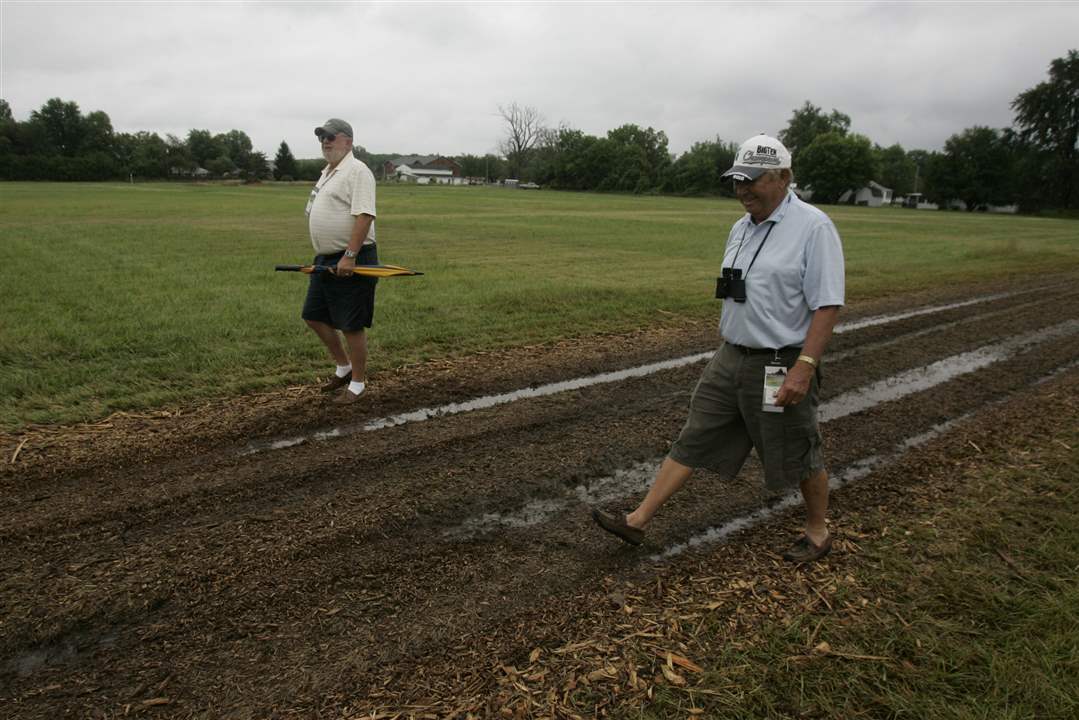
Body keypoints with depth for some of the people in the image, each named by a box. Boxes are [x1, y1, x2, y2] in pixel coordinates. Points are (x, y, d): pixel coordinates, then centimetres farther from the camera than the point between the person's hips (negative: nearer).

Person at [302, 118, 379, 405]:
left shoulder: (356, 171, -13)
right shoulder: (327, 172, 18)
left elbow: (364, 216, -23)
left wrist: (349, 256, -28)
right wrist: (323, 256, 22)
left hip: (350, 261, -10)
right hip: (326, 259, 10)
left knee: (351, 325, -2)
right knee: (314, 316, 14)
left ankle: (358, 382, 13)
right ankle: (344, 367, 30)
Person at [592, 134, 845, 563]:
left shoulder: (813, 228, -14)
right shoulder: (742, 228, 9)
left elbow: (828, 305, -18)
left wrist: (804, 367, -24)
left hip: (780, 366, -7)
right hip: (730, 359, 7)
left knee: (798, 457, 11)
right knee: (693, 441, 7)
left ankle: (818, 531, 35)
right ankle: (638, 522, 12)